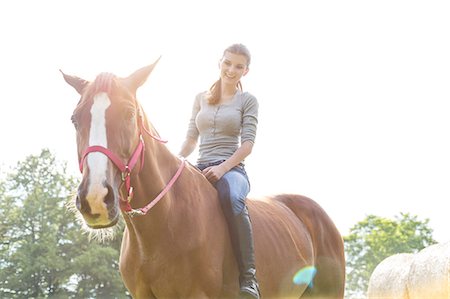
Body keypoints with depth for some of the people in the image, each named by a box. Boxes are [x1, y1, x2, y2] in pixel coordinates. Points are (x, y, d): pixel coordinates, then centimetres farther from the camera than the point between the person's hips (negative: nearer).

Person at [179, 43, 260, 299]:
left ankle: (249, 277, -40)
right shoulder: (201, 99, 19)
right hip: (199, 169, 4)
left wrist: (222, 168, -17)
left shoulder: (248, 101, 7)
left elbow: (247, 144, -3)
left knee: (232, 197, -40)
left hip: (232, 169, -4)